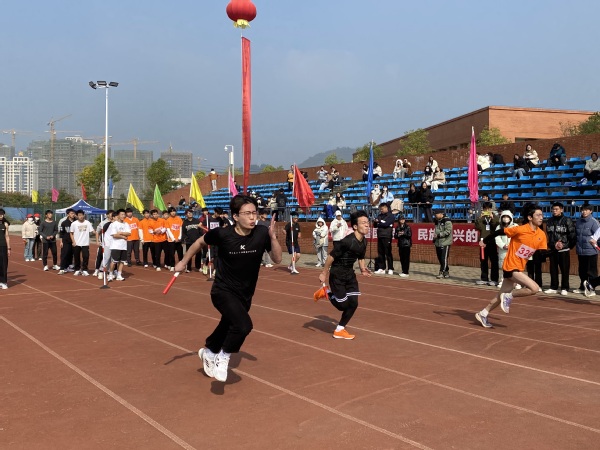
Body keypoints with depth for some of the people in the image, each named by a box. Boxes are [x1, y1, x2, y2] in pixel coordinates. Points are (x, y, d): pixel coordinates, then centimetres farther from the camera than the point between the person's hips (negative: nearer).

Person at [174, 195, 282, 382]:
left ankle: (208, 352, 56)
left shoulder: (262, 233, -16)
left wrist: (272, 236, -31)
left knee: (228, 329, 25)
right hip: (223, 291, -4)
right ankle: (222, 358, -3)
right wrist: (183, 261, 6)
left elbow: (277, 259, -17)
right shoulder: (222, 233, -21)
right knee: (244, 325, -29)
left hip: (245, 295, 5)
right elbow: (200, 242, -2)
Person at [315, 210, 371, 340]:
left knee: (353, 303, 3)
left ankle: (339, 330, 20)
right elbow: (331, 256, -20)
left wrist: (362, 269, -2)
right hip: (337, 274, -7)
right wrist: (324, 273, -16)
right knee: (342, 305, -2)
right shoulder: (347, 241, -27)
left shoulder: (364, 242, -2)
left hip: (349, 273, 8)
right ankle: (325, 292, 26)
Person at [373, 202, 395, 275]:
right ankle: (381, 268, 11)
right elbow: (375, 225, 13)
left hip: (387, 237, -6)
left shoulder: (390, 216, -2)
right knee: (380, 253, 6)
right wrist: (376, 222, -9)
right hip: (380, 236, 6)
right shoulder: (380, 216, 17)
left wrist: (378, 222, -2)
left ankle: (390, 269, -3)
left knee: (388, 253, -6)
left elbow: (386, 224, -16)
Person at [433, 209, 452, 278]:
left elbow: (448, 231, -20)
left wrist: (438, 235, -21)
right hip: (438, 243, 9)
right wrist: (434, 239, 17)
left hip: (445, 243, -9)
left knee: (444, 258, -9)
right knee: (440, 258, 10)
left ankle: (442, 272, -6)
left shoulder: (447, 221, -10)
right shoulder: (437, 221, 16)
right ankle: (446, 272, 20)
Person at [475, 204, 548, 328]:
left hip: (519, 268, 8)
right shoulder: (520, 230, -19)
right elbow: (500, 232, -9)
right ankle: (509, 296, -1)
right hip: (511, 267, -8)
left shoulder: (541, 235, 0)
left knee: (502, 295, 17)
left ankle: (483, 314, 31)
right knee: (534, 288, -20)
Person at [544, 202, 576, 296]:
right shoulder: (550, 221, 7)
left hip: (564, 249, -4)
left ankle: (564, 288, 8)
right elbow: (549, 235, 7)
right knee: (553, 269, 9)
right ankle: (553, 287, 17)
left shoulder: (567, 221, -5)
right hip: (553, 249, 4)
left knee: (565, 270, 0)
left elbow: (573, 235, -5)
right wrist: (554, 244, -6)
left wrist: (565, 244, -4)